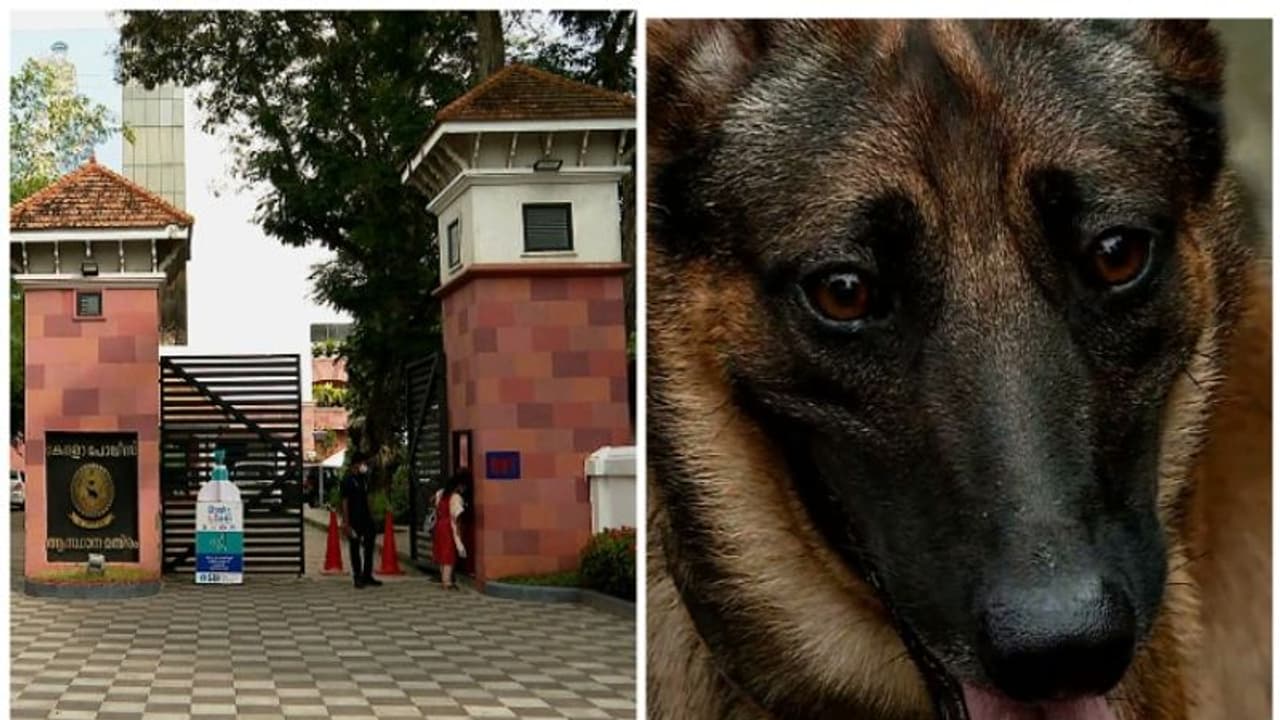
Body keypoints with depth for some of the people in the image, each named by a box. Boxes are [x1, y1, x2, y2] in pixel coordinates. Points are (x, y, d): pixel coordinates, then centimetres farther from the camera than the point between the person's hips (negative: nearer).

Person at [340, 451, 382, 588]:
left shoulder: (364, 478, 11)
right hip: (354, 520, -7)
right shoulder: (347, 480, -10)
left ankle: (367, 576, 15)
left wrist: (371, 516, 13)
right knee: (355, 549, 2)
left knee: (369, 547, 7)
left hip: (366, 518, 7)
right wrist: (346, 523, -15)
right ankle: (358, 577, 8)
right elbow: (344, 502, -12)